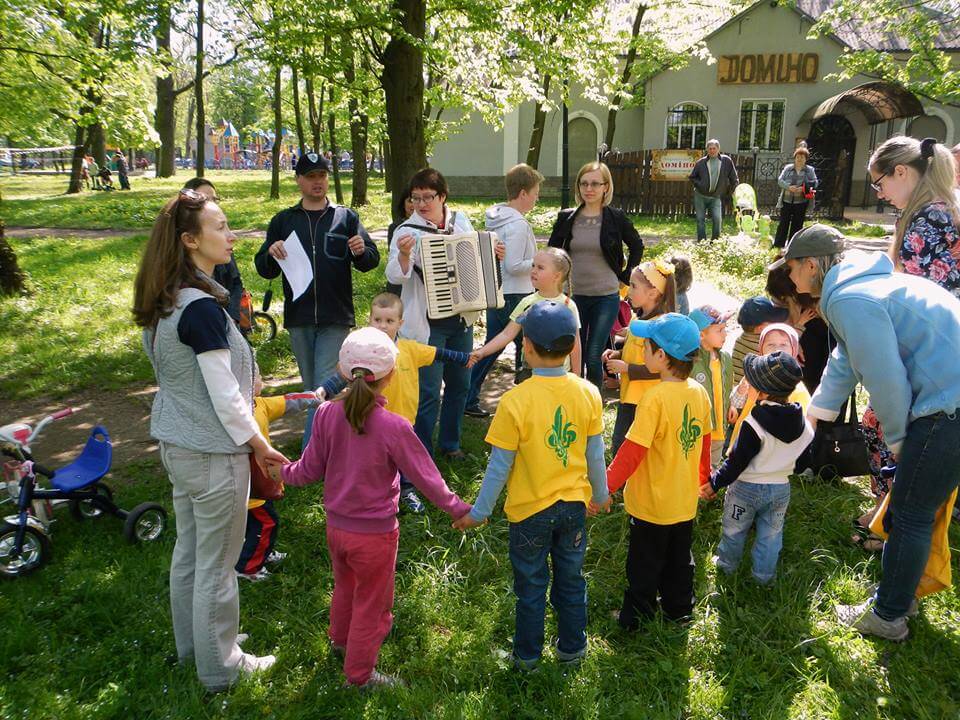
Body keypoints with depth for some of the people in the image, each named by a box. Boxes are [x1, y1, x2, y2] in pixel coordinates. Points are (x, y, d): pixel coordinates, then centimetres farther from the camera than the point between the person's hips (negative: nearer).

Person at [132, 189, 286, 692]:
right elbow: (224, 394, -22)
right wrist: (259, 445, -9)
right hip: (212, 452, -9)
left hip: (176, 442, 9)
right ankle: (219, 667, 24)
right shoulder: (202, 308, -25)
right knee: (216, 563, 7)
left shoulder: (163, 301, 3)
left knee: (188, 549, 22)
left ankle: (191, 644, 41)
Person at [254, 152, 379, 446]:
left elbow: (371, 261, 4)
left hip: (335, 318, -3)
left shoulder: (346, 217, 6)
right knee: (311, 387, 13)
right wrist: (271, 254, -12)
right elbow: (264, 270, 10)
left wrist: (362, 251, -19)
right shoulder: (283, 220, 11)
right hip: (298, 317, 3)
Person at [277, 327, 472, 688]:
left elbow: (310, 470, -2)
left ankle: (340, 640, 56)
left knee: (345, 586, 31)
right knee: (371, 604, 16)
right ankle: (360, 672, 33)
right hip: (375, 534, -5)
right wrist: (458, 509, -1)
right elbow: (425, 477, -16)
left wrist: (284, 472, 19)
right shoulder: (393, 427, -25)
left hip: (336, 525, 5)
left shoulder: (326, 415, -13)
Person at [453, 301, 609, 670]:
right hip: (574, 504, 4)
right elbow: (595, 455, 0)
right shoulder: (588, 393, -11)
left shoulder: (515, 401, -24)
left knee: (531, 586, 16)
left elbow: (499, 466, -16)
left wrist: (479, 512, -3)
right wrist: (600, 494, 18)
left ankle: (528, 654, 33)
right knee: (571, 580, 21)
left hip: (530, 509, -3)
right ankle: (572, 647, 39)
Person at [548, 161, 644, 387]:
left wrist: (626, 277, 6)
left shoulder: (616, 218, -2)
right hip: (573, 295, 2)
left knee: (593, 358, -6)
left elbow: (637, 246, 12)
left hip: (606, 296, -2)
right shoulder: (566, 218, 2)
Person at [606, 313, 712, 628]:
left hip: (651, 504, -6)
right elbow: (705, 442, 8)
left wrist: (606, 486, -16)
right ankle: (679, 609, 41)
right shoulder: (699, 392, -6)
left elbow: (632, 451, -25)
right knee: (679, 558, 24)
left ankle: (635, 617, 28)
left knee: (644, 564, 12)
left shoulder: (655, 398, -27)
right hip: (686, 501, 6)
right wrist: (702, 478, 23)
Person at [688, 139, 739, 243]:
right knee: (700, 220, 3)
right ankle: (701, 242, 11)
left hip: (716, 197, -1)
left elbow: (734, 178, 6)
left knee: (717, 219, -11)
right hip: (700, 196, 1)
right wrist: (699, 185, -4)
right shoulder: (701, 162, -2)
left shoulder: (726, 161, -2)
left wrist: (731, 191, 4)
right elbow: (692, 177, 10)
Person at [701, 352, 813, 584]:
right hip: (781, 488, 5)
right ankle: (764, 575, 29)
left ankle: (727, 565, 35)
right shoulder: (802, 423, -9)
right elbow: (804, 457, 7)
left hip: (747, 488, -4)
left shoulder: (754, 424, -29)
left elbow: (737, 461, -23)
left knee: (734, 530, 18)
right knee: (771, 534, 19)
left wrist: (715, 483, -13)